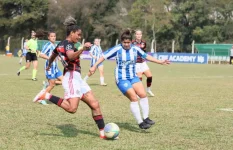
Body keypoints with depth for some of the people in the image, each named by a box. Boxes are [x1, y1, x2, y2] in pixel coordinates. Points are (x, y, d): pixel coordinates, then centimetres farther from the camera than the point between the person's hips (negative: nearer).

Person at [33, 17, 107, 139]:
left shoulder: (61, 44, 19)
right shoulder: (68, 44, -9)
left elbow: (52, 56, 38)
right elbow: (71, 56, -32)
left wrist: (49, 65, 58)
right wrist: (83, 48, -45)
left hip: (76, 78, 10)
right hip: (72, 77, -10)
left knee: (95, 104, 5)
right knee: (72, 108, -25)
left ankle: (103, 133, 4)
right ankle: (46, 95, -11)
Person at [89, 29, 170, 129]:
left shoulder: (135, 49, 2)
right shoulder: (117, 49, -11)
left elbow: (146, 56, 13)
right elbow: (104, 56, -8)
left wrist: (160, 62, 13)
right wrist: (94, 67, -14)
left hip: (133, 77, 5)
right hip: (121, 79, -5)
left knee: (143, 94, -12)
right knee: (134, 98, -14)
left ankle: (145, 118, -2)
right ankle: (140, 123, -9)